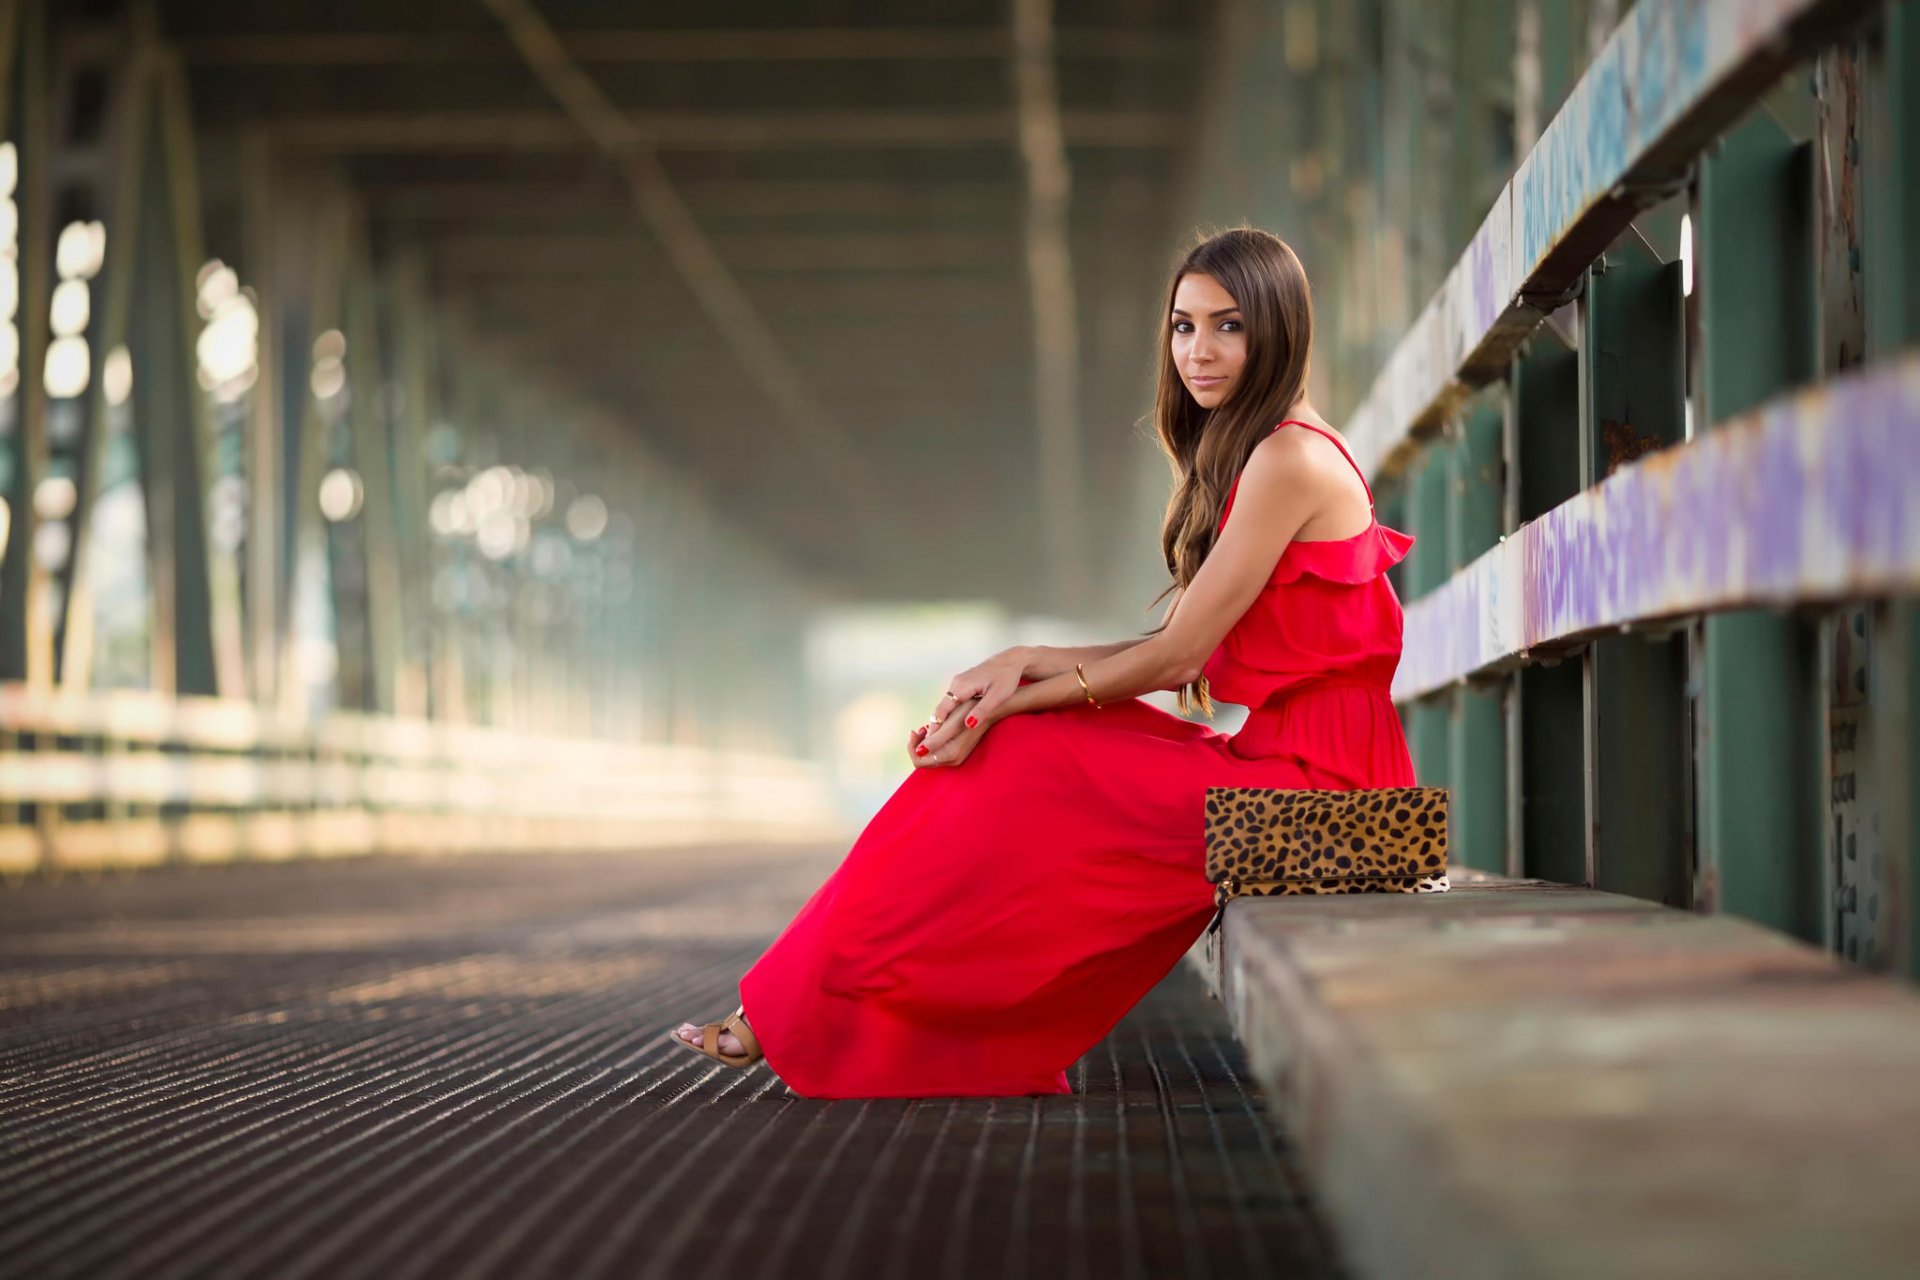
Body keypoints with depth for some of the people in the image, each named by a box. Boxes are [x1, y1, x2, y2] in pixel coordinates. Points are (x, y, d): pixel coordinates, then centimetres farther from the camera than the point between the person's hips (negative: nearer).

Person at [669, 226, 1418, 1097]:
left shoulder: (1290, 459, -14)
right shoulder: (1245, 453, 18)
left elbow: (1178, 654, -14)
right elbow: (1175, 653, 12)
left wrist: (1010, 703, -8)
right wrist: (1027, 665, -2)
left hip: (1309, 780, -9)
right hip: (1276, 758, 9)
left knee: (1020, 775, -10)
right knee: (1004, 755, 1)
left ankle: (807, 1015, -3)